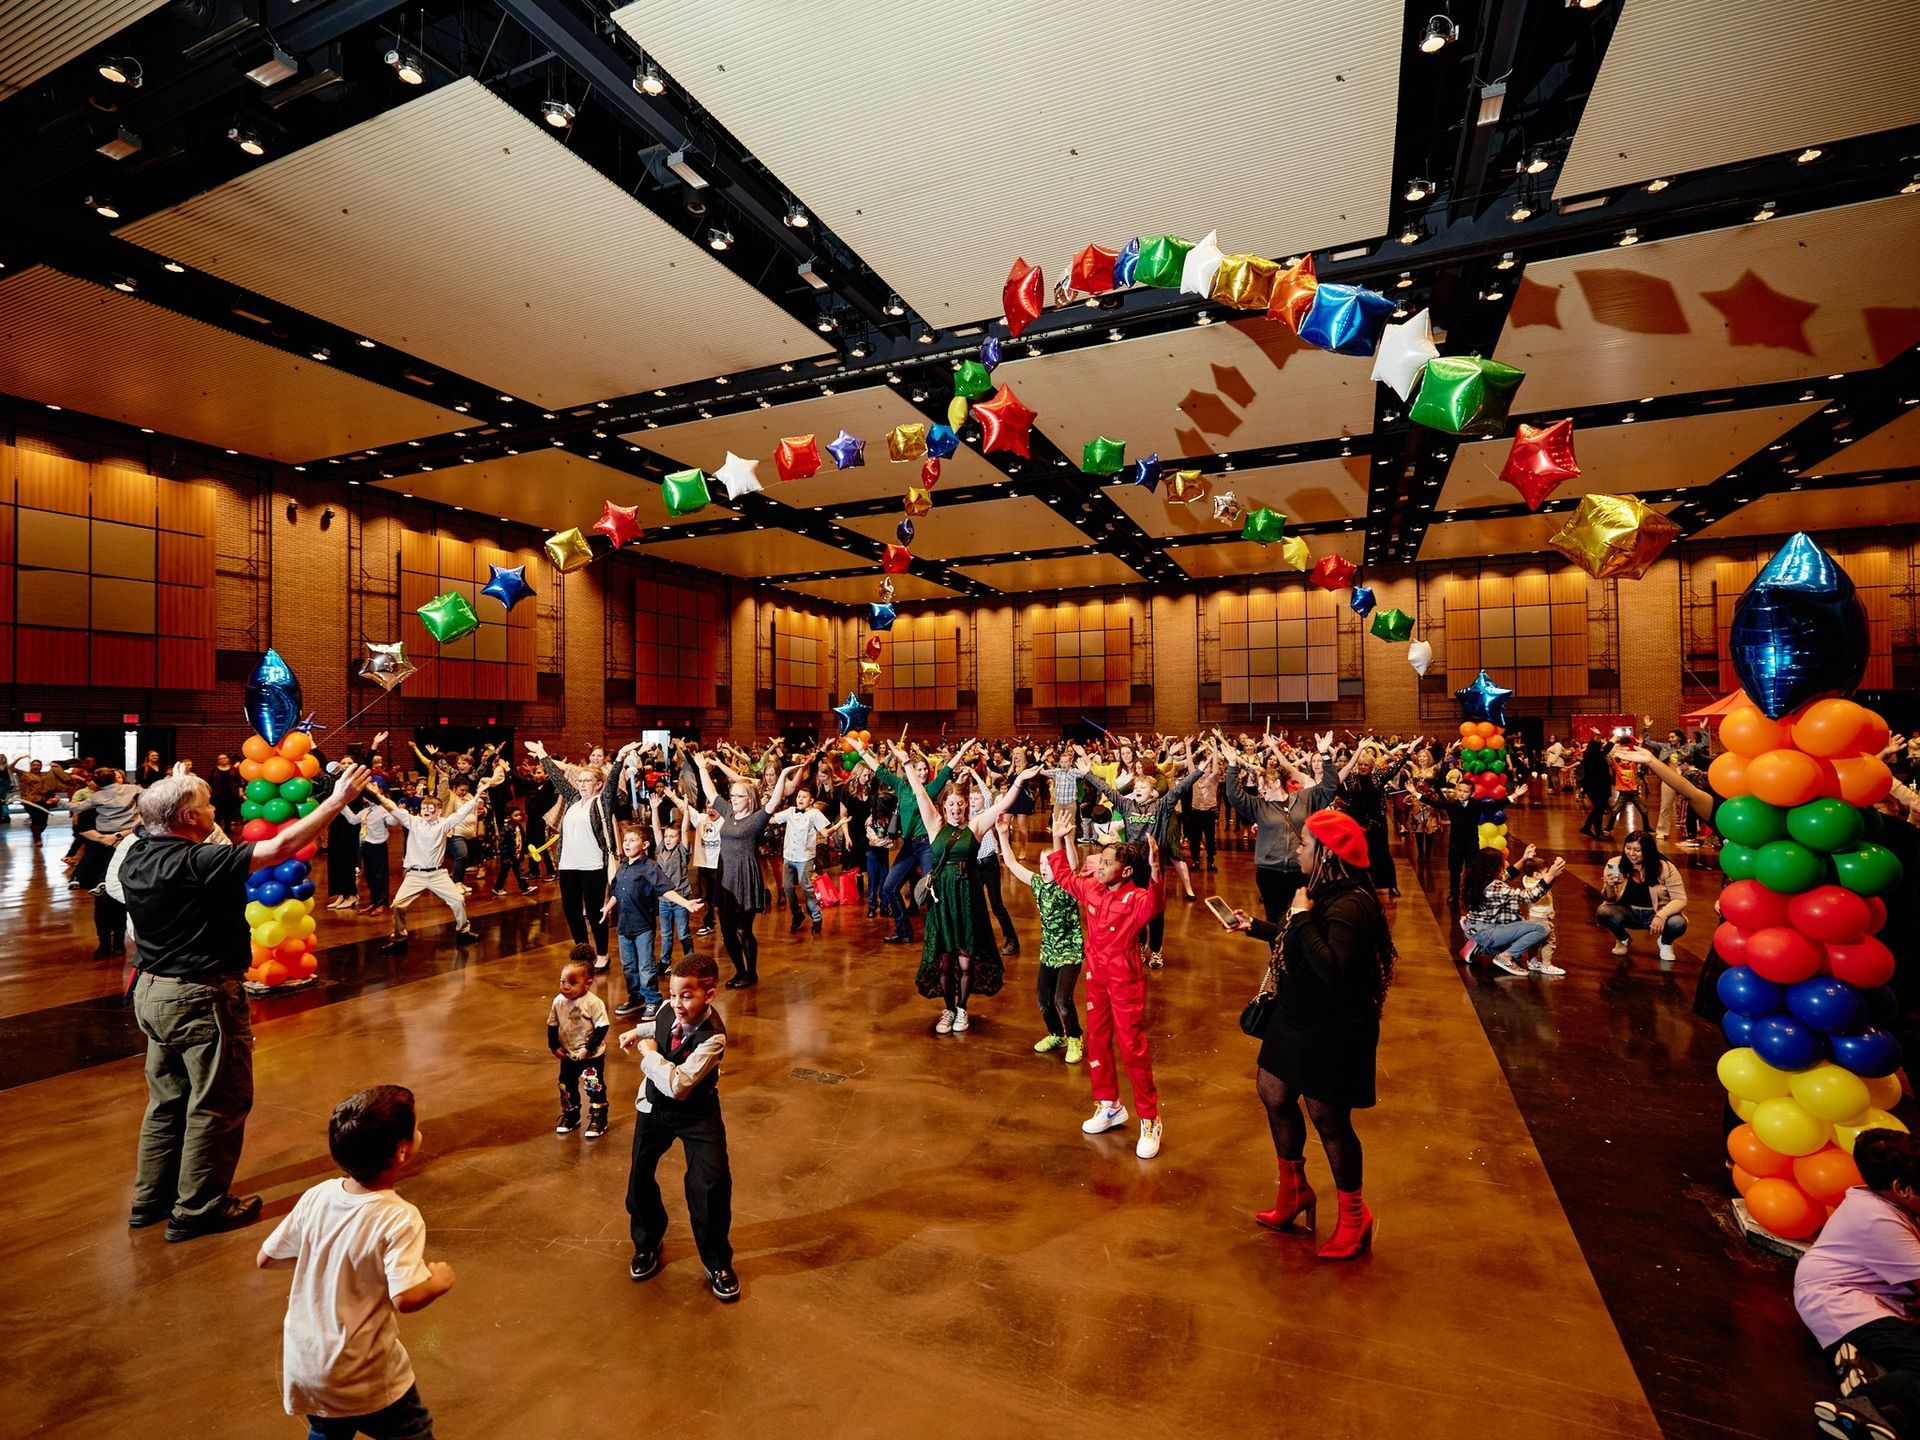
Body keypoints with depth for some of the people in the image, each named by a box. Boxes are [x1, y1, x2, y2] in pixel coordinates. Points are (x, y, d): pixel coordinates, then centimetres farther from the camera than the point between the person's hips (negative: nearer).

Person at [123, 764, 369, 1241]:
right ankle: (198, 1209, 16)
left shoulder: (136, 859, 0)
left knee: (168, 1099, 22)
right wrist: (337, 800, -24)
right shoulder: (197, 862, -25)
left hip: (152, 991, 9)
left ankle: (151, 1197, 33)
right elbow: (282, 846, -29)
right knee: (217, 1104, 6)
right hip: (201, 999, -9)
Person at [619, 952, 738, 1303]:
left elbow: (678, 1085, -40)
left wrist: (648, 1053, -28)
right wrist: (637, 1032, -3)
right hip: (654, 1106, 6)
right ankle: (647, 1244, 43)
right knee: (640, 1176, 14)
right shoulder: (669, 1011, -16)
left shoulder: (713, 1037, -34)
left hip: (697, 1115, -5)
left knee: (713, 1181, -12)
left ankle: (717, 1263, 12)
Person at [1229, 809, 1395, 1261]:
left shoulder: (1349, 906, -27)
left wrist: (1302, 916, -31)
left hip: (1332, 1032, -10)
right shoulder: (1325, 891, 3)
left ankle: (1354, 1216, 31)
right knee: (1274, 1094, 20)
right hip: (1299, 1020, 10)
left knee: (1327, 1118, 7)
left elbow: (1332, 969, -37)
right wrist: (1254, 927, 23)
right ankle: (1294, 1189, 41)